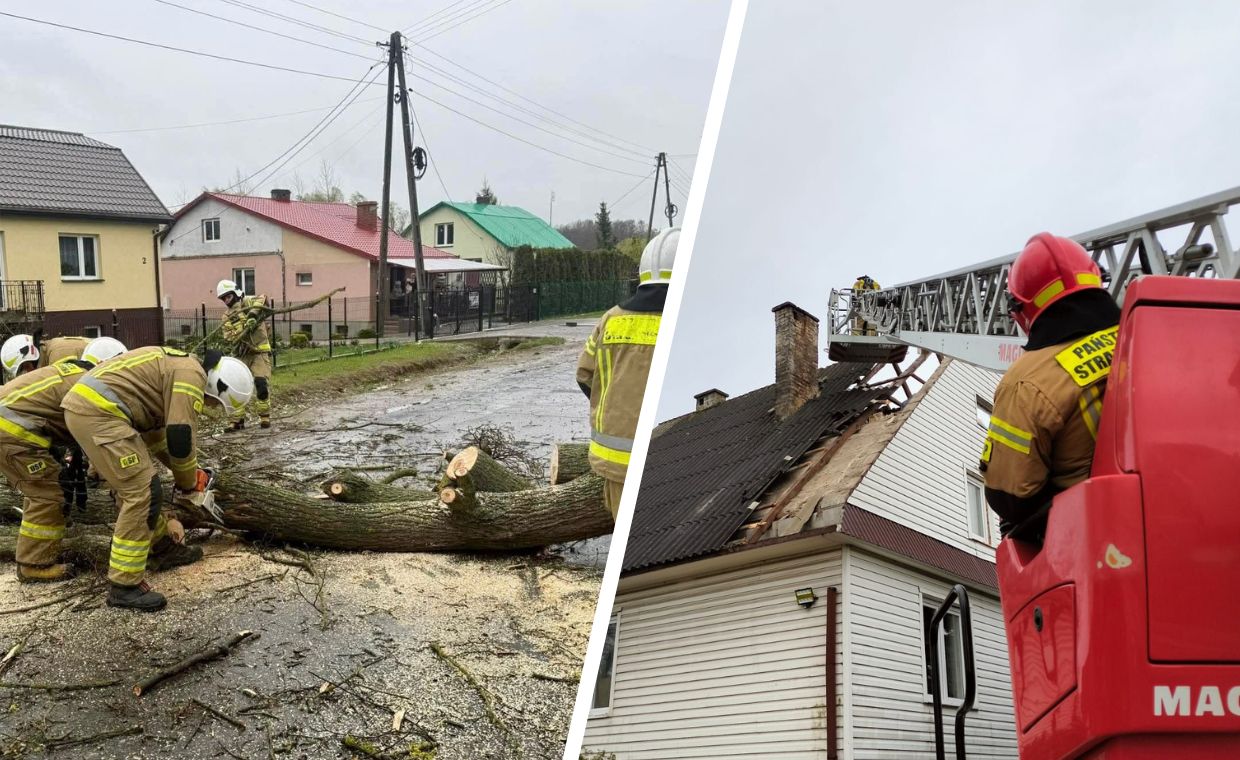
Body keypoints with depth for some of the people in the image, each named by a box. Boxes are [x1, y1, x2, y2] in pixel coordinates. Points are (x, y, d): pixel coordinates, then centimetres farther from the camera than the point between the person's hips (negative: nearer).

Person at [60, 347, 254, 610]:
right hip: (98, 411, -11)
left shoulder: (176, 368, 24)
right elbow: (181, 437, -11)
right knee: (143, 493, -9)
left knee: (131, 487, 24)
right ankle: (124, 587, -4)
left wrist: (181, 473, 30)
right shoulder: (191, 374, -8)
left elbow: (156, 429, 32)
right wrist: (190, 484, 4)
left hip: (84, 406, 11)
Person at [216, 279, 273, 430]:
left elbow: (261, 299, -24)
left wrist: (252, 315, -39)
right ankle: (237, 420, 6)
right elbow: (228, 337, 2)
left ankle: (265, 416, 2)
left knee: (261, 384, -14)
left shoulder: (248, 302, -2)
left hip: (260, 351, -5)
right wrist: (242, 334, -19)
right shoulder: (227, 318, 12)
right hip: (242, 354, 5)